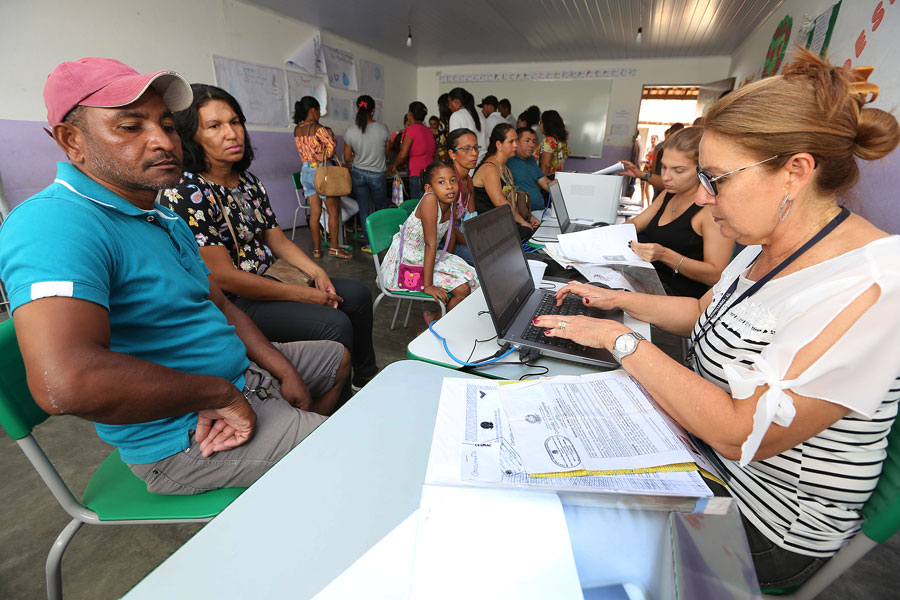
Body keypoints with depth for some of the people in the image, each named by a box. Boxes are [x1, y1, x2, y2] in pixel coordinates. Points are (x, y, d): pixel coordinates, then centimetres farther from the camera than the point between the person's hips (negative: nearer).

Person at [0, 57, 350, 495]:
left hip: (238, 379, 10)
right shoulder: (53, 222, -23)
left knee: (338, 359, 26)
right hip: (183, 435, -10)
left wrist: (284, 371, 2)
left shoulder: (168, 221, 11)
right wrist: (224, 393, -26)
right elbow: (66, 383, -38)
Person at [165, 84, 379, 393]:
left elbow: (277, 239, 10)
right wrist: (301, 294, -20)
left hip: (268, 278, 9)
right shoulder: (186, 193, -18)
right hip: (230, 302, -8)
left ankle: (366, 378, 23)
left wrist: (317, 272, -6)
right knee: (334, 323, -25)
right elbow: (223, 276, -22)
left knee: (357, 294, 6)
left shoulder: (248, 180, 7)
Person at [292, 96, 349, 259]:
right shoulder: (318, 128, -13)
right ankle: (334, 248, 6)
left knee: (314, 212, 8)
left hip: (306, 171, 7)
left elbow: (303, 152, 9)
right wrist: (324, 157, -7)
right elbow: (331, 145, -21)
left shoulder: (297, 130, 9)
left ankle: (316, 249, 11)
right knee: (334, 211, 2)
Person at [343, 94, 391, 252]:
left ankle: (369, 245, 13)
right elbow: (387, 152, 4)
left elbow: (347, 158, 2)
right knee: (381, 210, 15)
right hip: (377, 175, -1)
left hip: (358, 174, 2)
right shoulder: (382, 128, -9)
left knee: (364, 211, 8)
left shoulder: (351, 131, -6)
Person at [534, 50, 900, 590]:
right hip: (699, 441, 7)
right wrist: (618, 299, 5)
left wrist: (620, 339, -27)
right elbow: (704, 312, 15)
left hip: (762, 532, -7)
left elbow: (742, 436, -32)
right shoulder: (768, 248, -1)